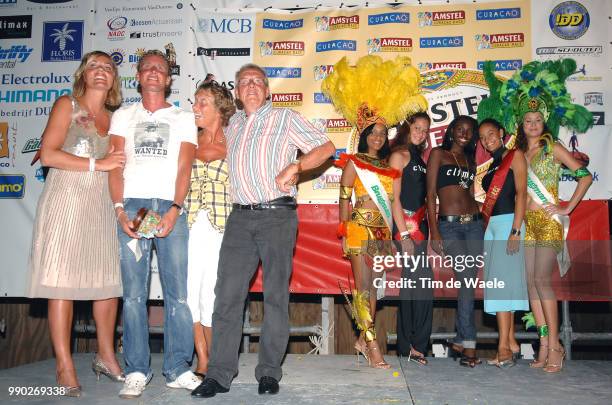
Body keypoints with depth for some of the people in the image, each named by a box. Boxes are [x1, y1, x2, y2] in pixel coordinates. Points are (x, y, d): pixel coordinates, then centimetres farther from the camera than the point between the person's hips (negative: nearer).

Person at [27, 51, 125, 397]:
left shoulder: (114, 118, 18)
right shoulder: (67, 105, 5)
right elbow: (48, 155, -6)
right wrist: (98, 164, -9)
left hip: (103, 205, 5)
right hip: (67, 201, -4)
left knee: (109, 282, 4)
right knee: (62, 282, -4)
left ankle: (106, 356, 18)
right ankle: (65, 366, 2)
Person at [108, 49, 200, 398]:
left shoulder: (183, 118, 16)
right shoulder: (123, 116, 18)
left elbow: (184, 167, 4)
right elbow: (115, 165, 8)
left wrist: (174, 210, -11)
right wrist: (120, 210, -7)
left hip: (171, 206, 0)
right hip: (132, 205, 1)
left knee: (179, 291, -5)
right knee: (134, 292, -1)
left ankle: (178, 369, 3)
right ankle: (137, 371, 6)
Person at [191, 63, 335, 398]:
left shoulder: (285, 118, 8)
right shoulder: (233, 124, 21)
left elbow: (326, 148, 4)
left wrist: (294, 166, -10)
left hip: (277, 215, -3)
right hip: (240, 217, 4)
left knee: (275, 295, 0)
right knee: (227, 293, -3)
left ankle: (269, 372, 9)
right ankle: (219, 373, 2)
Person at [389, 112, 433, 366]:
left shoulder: (419, 158, 20)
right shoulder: (399, 155, -4)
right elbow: (394, 197, -12)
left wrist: (429, 230, 10)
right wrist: (404, 234, -17)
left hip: (420, 226, 8)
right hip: (406, 225, -8)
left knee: (411, 284, 7)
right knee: (424, 282, -10)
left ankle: (406, 345, 13)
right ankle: (415, 345, 0)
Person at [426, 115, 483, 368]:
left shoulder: (470, 161, 21)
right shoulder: (438, 154, 5)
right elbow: (430, 194, -2)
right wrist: (434, 233, -10)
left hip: (474, 224, 5)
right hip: (449, 225, -5)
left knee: (468, 283, 3)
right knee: (467, 281, -14)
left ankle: (459, 341, 14)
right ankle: (469, 345, -8)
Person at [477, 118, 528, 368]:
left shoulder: (514, 156, 0)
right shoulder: (491, 166, 21)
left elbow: (521, 193, -10)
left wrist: (515, 230, -19)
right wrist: (485, 228, 9)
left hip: (508, 223, -8)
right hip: (491, 225, 8)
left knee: (501, 282, -13)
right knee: (501, 284, 5)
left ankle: (504, 347, -13)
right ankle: (511, 344, 9)